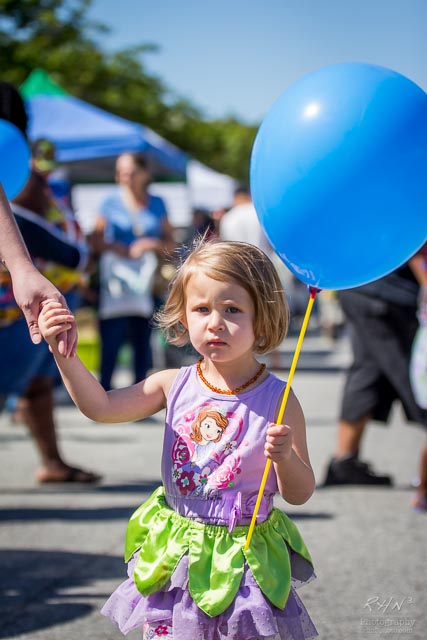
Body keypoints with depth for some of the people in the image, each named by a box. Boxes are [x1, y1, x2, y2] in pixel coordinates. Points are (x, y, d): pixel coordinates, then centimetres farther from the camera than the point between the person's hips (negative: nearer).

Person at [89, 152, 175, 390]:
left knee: (143, 339, 3)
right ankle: (105, 387, -3)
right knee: (111, 337, -9)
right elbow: (96, 240, 5)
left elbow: (170, 243, 10)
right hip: (115, 278, -2)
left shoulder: (157, 204, 10)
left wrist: (152, 244, -8)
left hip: (146, 281, 2)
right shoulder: (111, 202, 5)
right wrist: (114, 247, -13)